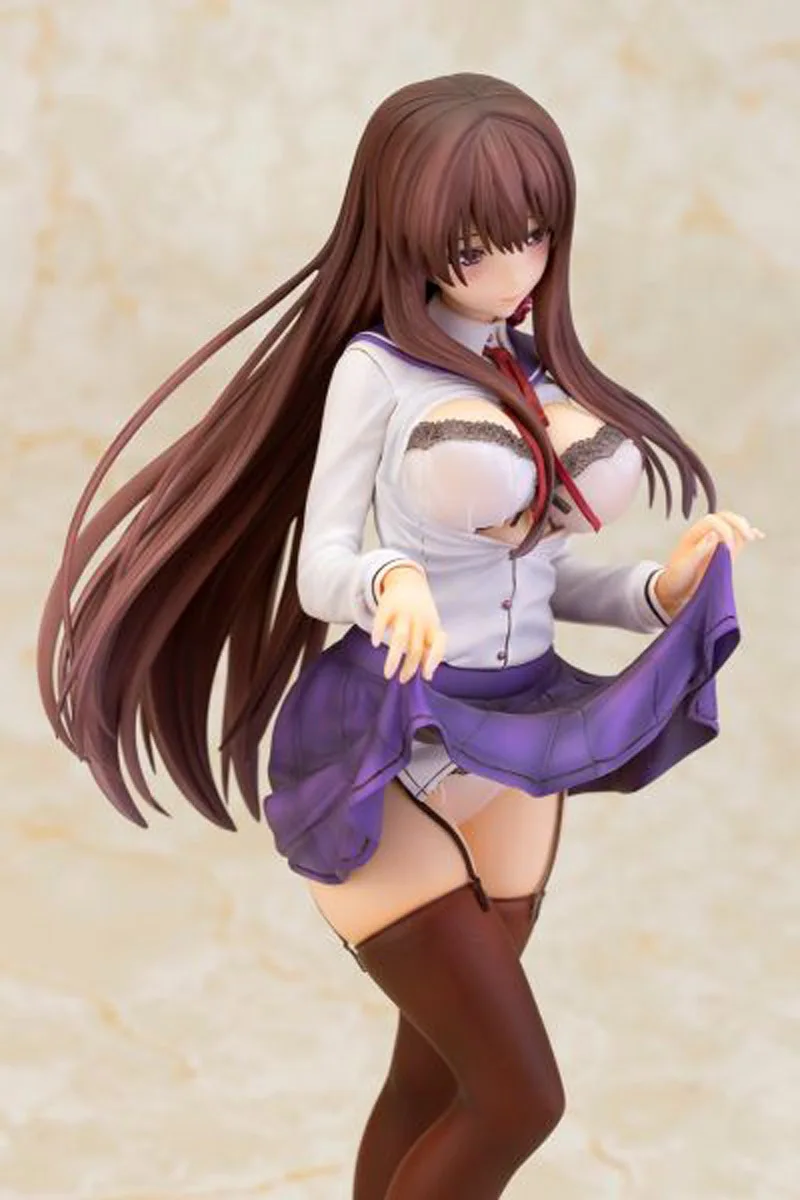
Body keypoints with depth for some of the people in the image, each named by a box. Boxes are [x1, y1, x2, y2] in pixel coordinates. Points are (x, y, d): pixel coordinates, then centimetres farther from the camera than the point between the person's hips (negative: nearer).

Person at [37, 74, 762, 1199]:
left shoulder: (546, 376, 7)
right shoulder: (377, 367, -11)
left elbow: (533, 567, 10)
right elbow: (321, 570, -12)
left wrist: (661, 589, -8)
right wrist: (392, 580, -34)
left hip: (513, 759, 6)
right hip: (385, 764, -6)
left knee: (436, 1080, 15)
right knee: (520, 1097, -7)